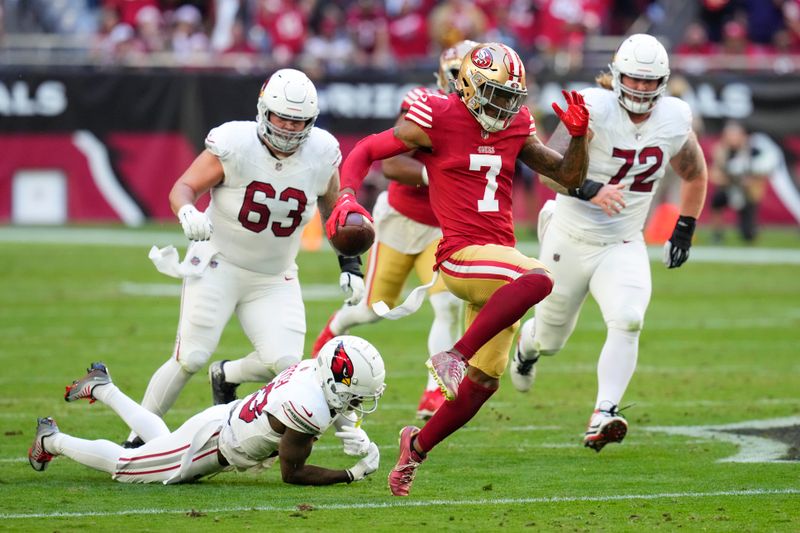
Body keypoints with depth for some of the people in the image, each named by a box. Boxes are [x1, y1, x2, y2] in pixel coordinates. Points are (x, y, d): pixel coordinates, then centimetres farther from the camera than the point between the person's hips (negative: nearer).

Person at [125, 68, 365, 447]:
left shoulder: (321, 154, -8)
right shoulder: (235, 144, -19)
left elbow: (334, 211, 10)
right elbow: (183, 188, -15)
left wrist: (349, 265, 6)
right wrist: (189, 213, -38)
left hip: (275, 280, 3)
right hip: (219, 266, -3)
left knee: (285, 362, -14)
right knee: (190, 359, -11)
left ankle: (226, 376, 19)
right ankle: (139, 436, 7)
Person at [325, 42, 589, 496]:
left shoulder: (515, 128, 12)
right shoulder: (437, 120, -4)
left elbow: (570, 177, 17)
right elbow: (364, 152, 3)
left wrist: (579, 135, -1)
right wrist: (347, 197, -15)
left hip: (500, 263, 7)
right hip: (461, 255, -7)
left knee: (484, 382, 6)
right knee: (538, 280, -36)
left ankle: (419, 444, 26)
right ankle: (455, 356, -29)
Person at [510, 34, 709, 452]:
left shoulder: (674, 120, -6)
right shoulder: (594, 109, -21)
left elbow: (694, 174, 14)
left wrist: (684, 229, 11)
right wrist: (590, 191, -44)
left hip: (624, 246, 2)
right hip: (571, 240, -2)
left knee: (627, 322, -25)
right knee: (549, 341, 15)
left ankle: (603, 417, -26)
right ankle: (526, 347, 52)